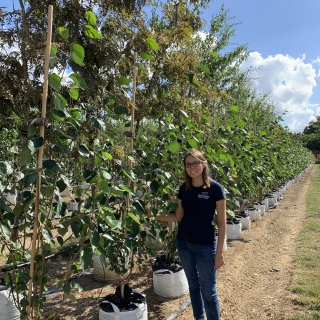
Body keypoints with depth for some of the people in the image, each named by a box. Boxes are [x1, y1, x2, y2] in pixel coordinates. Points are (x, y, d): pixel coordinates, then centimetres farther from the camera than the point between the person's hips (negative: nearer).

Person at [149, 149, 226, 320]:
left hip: (205, 245, -5)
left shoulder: (215, 188, -12)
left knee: (208, 291, 5)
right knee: (193, 284, 20)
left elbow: (222, 221, -9)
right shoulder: (184, 188, 1)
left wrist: (219, 251, -9)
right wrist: (155, 215, -5)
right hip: (183, 243, 5)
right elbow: (178, 216, 7)